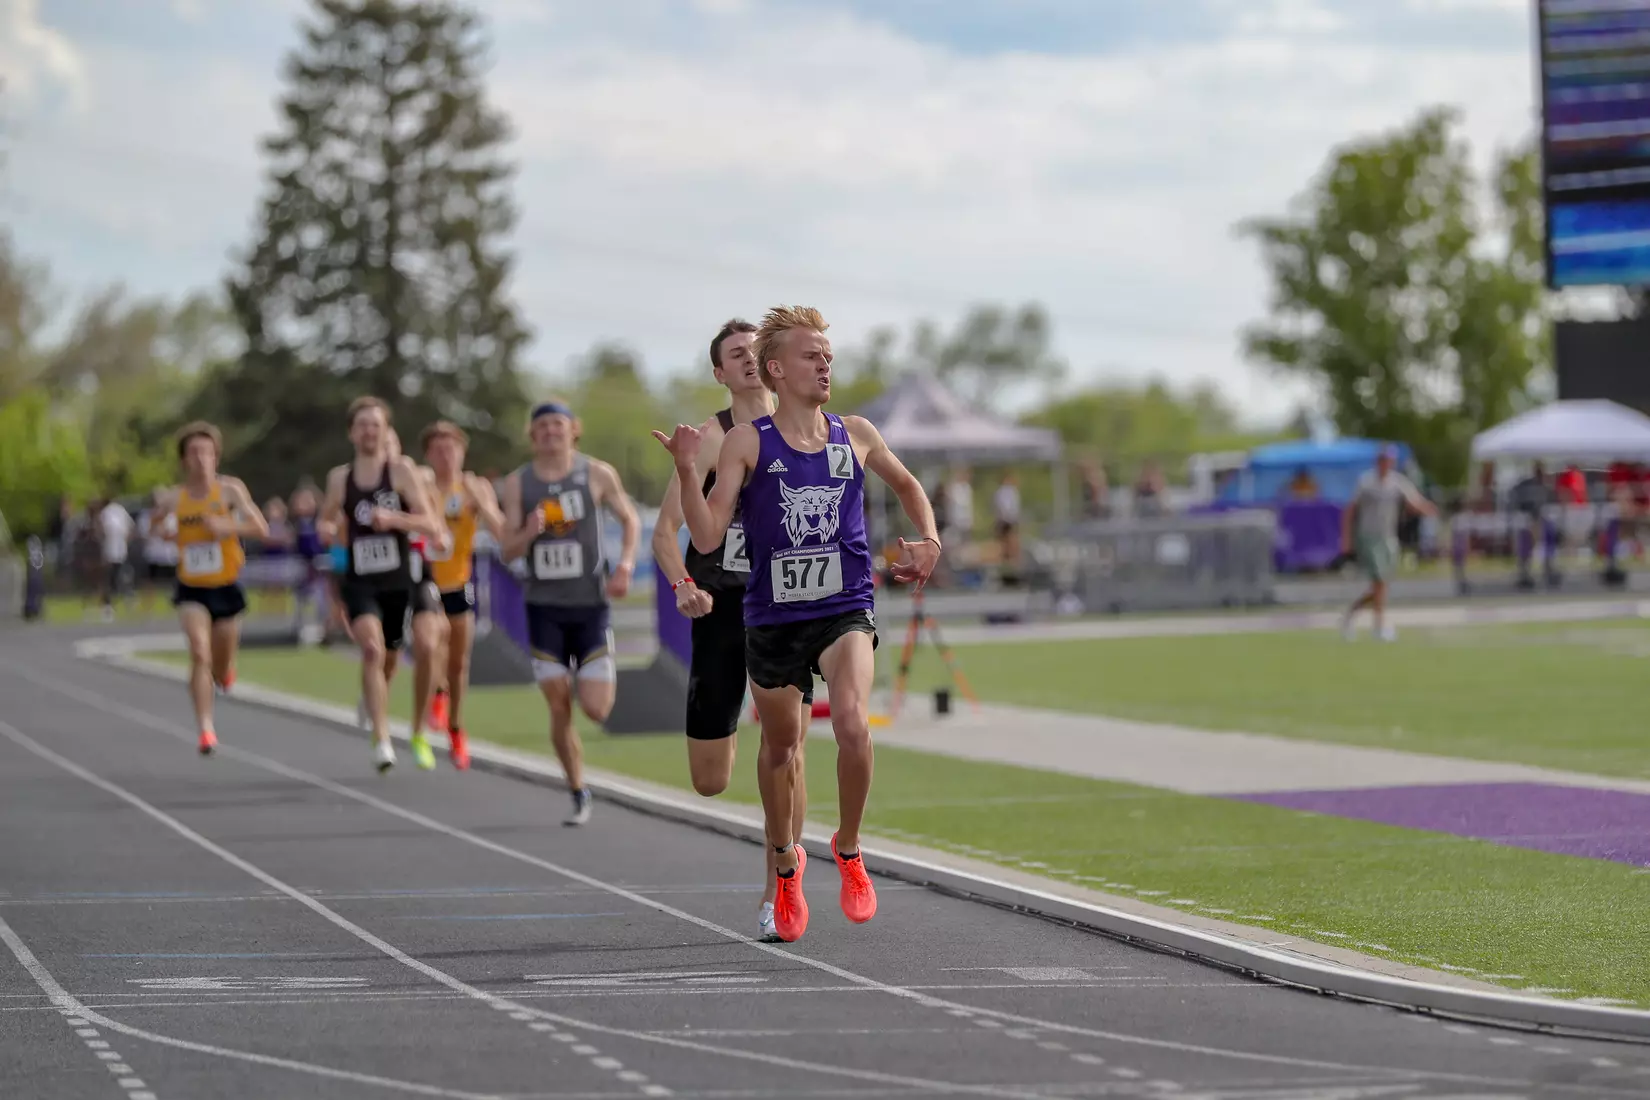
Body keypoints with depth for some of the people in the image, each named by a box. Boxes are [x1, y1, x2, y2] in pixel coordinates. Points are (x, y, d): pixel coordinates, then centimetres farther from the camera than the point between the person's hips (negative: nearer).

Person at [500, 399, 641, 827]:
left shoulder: (597, 474, -3)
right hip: (544, 609, 1)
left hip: (590, 604, -1)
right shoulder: (518, 483, 1)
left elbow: (630, 520, 9)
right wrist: (528, 533, -20)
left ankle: (604, 677, 28)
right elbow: (507, 551, 2)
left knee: (596, 709, -8)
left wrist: (626, 564, -7)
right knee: (559, 708, -3)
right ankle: (579, 794, 12)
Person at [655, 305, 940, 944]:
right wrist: (686, 471, -23)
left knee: (852, 722, -25)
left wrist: (930, 542, 10)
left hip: (845, 609, 0)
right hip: (772, 617, 0)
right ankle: (786, 863, 41)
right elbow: (707, 537, -11)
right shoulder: (747, 442, -5)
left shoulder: (855, 435, 4)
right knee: (779, 744, 15)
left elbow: (907, 485, 25)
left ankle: (848, 849, -1)